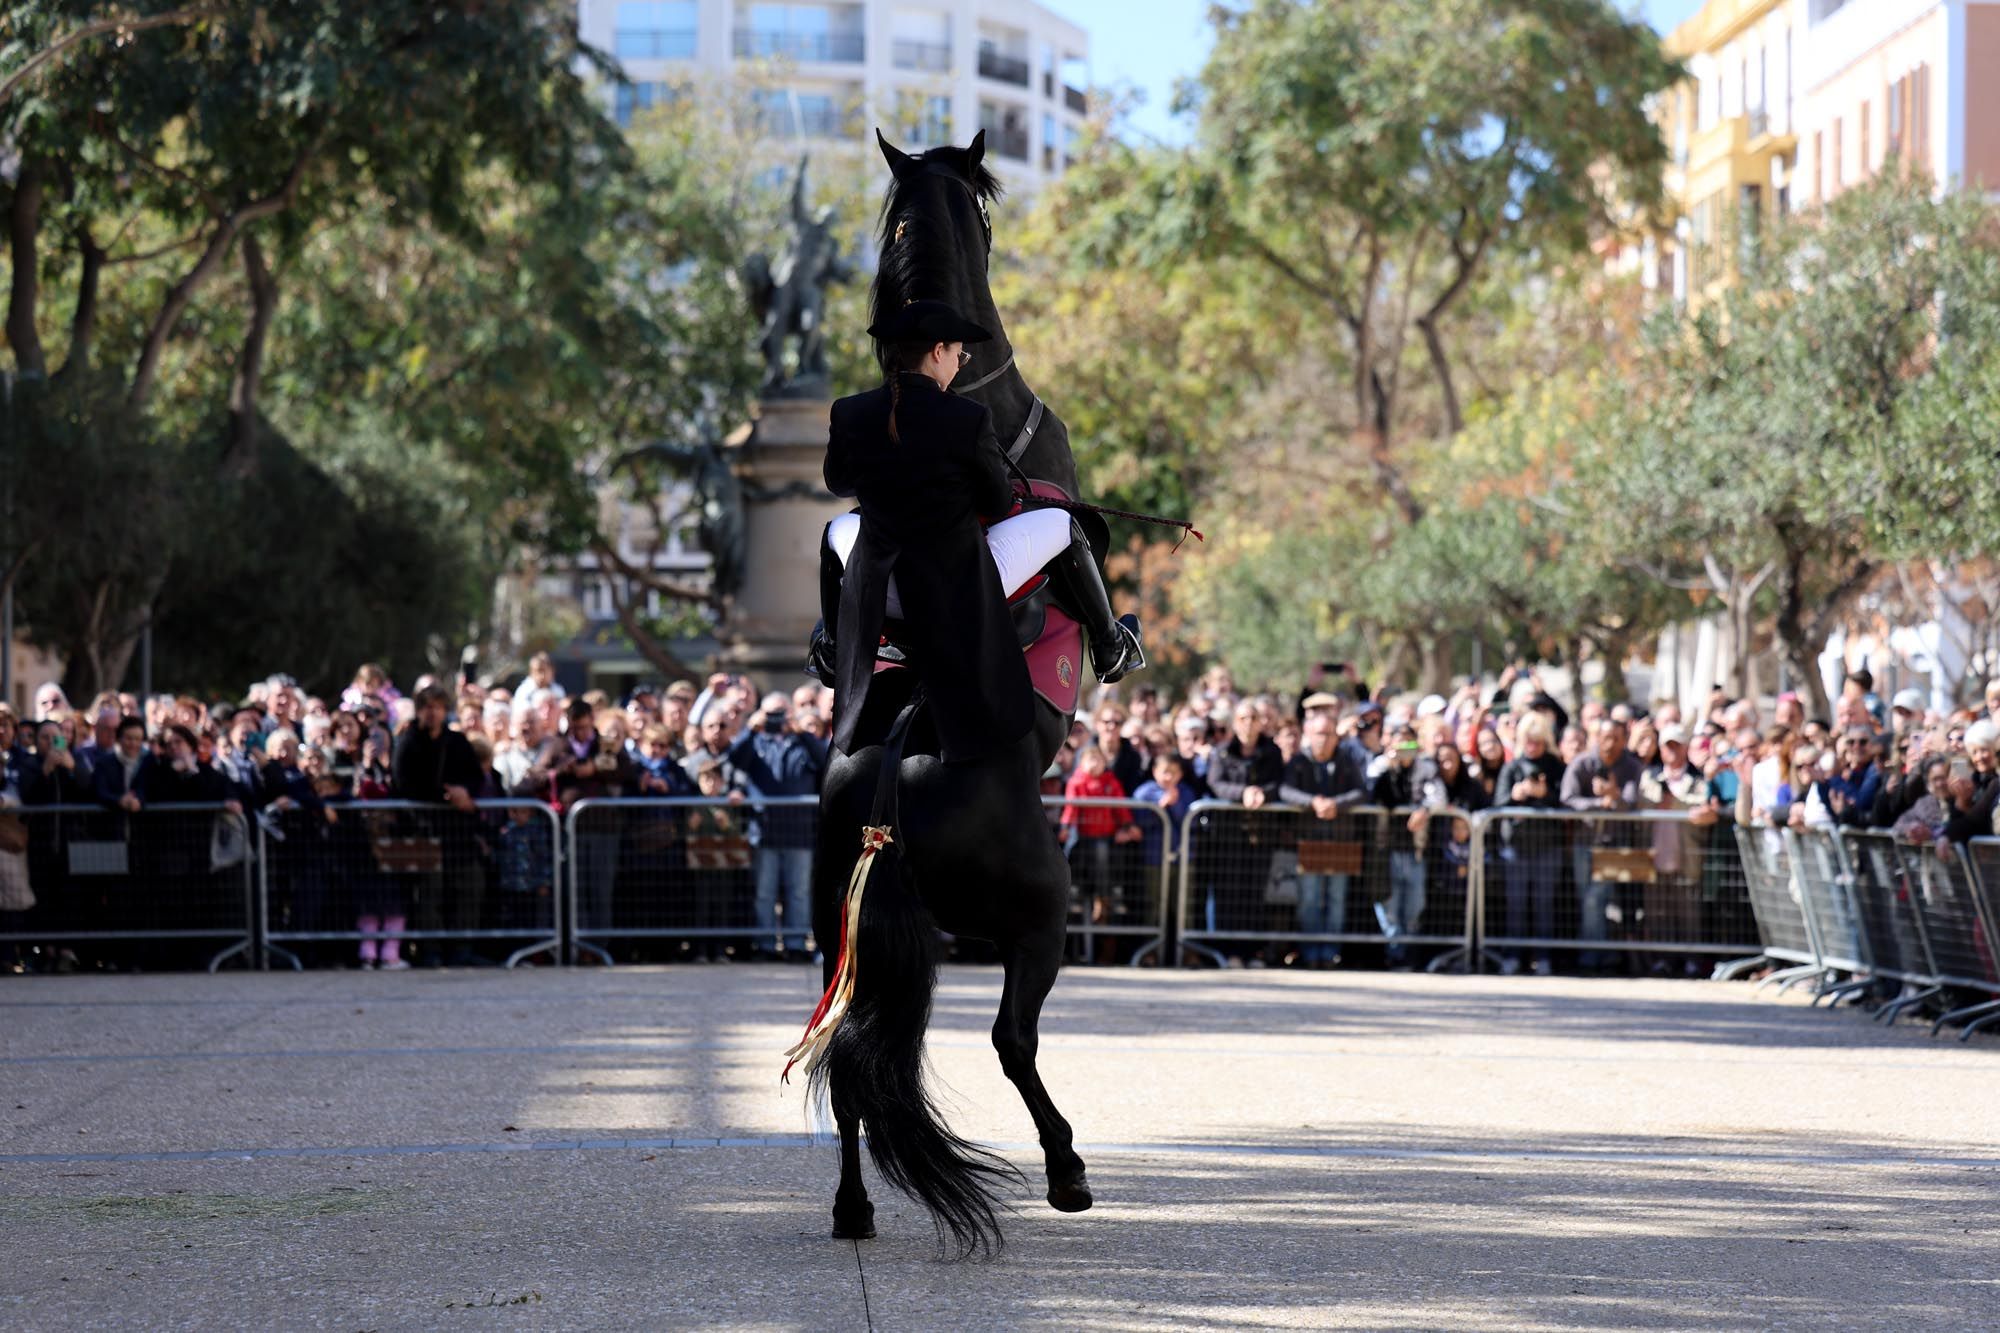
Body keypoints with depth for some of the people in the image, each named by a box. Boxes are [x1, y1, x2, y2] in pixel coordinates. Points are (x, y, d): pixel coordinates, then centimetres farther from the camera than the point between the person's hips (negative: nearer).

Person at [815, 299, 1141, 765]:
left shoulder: (849, 415, -10)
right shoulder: (967, 420, -21)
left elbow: (838, 483, 10)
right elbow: (998, 504, -7)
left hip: (881, 592, 4)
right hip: (962, 594, -3)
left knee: (839, 529, 38)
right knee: (1062, 525, 20)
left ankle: (832, 652, 52)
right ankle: (1110, 647, 37)